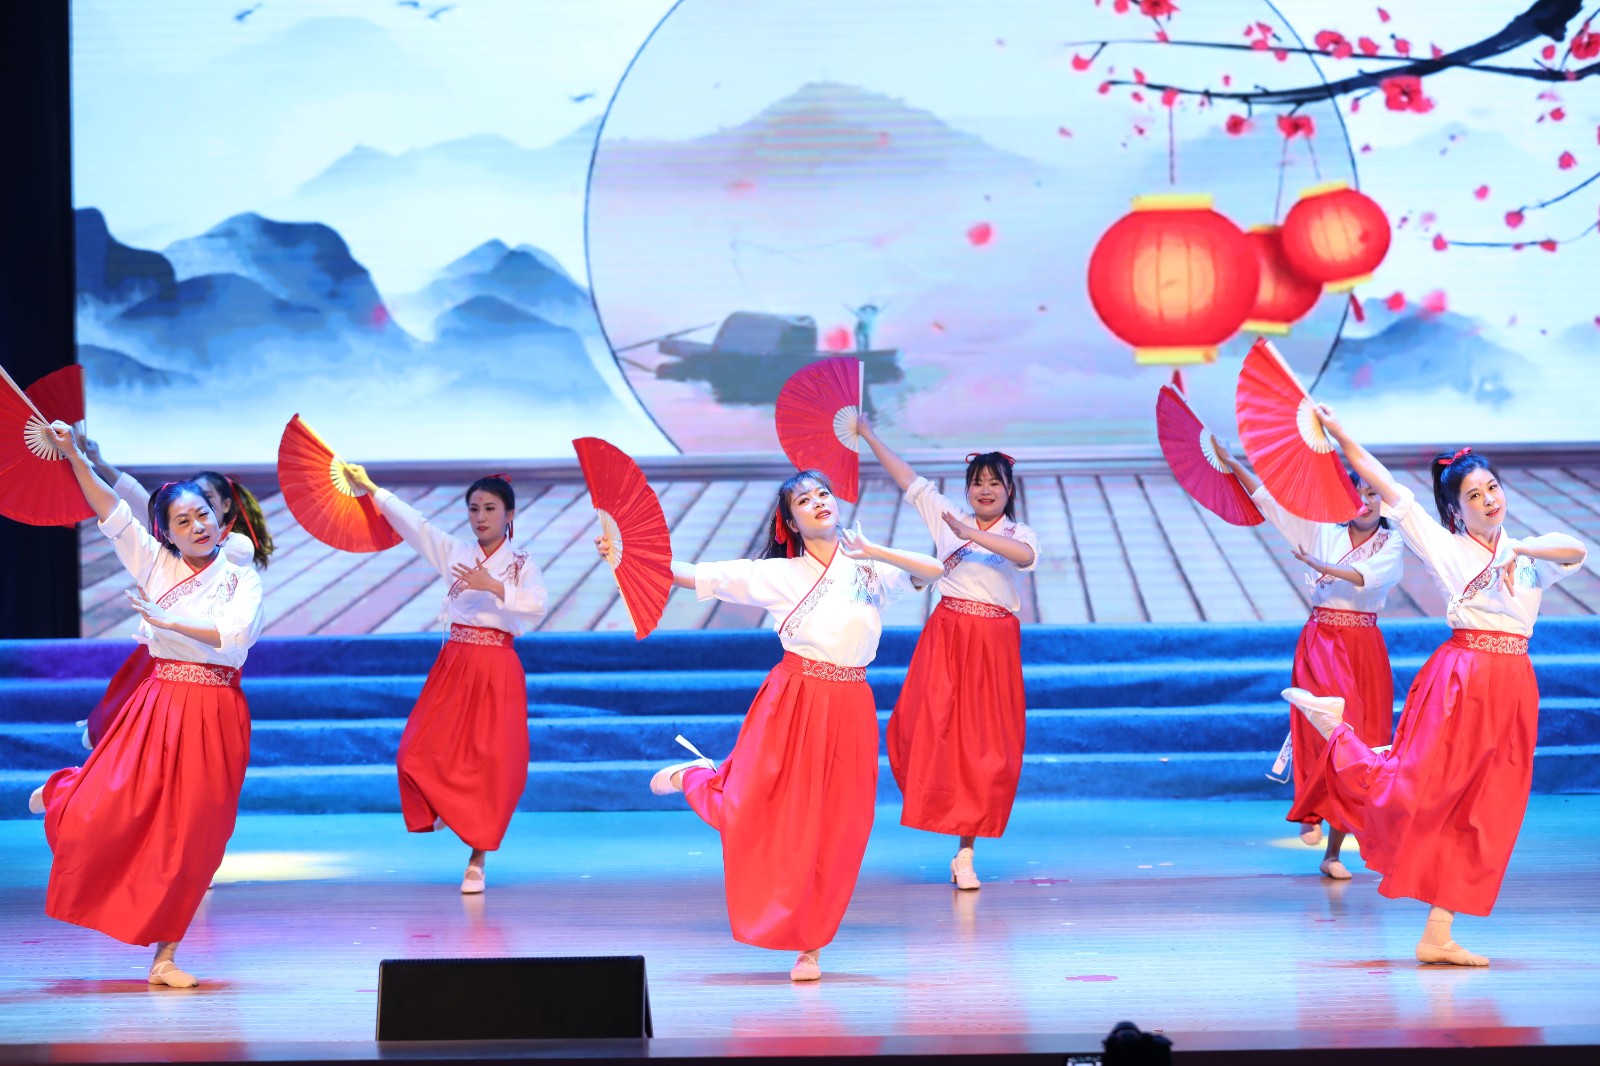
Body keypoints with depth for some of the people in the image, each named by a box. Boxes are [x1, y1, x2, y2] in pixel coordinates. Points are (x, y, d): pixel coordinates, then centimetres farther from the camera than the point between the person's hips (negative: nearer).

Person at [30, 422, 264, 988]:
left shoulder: (241, 579, 1)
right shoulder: (155, 564, 6)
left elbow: (235, 637, -15)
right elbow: (112, 512, 1)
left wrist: (168, 622, -18)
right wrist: (74, 456, -6)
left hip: (214, 715, -1)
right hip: (158, 705, 1)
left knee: (192, 836, 1)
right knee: (101, 815, -7)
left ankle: (165, 956, 10)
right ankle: (63, 792, 33)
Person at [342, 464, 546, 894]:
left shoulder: (522, 564, 0)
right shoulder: (456, 553, 9)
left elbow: (535, 607, -17)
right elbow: (413, 523, 6)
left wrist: (495, 587, -27)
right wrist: (370, 488, 3)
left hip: (498, 669, -3)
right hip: (455, 664, 3)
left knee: (492, 762, -7)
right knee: (422, 752, -9)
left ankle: (477, 860, 4)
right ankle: (448, 808, 24)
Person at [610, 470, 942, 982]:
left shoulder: (870, 569, 6)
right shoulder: (779, 575, 1)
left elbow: (936, 570, -6)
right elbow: (693, 575, 0)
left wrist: (874, 551, -13)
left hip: (850, 710, 2)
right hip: (793, 703, -1)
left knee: (836, 831, 1)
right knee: (751, 814, -3)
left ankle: (810, 945, 14)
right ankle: (696, 777, 33)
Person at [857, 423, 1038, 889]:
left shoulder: (1020, 534, 4)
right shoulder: (947, 517, 11)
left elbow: (1024, 555, -21)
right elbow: (905, 476, 14)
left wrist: (970, 534, -30)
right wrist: (867, 434, 16)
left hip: (994, 644, -1)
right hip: (946, 636, 1)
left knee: (983, 746, -2)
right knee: (927, 730, -16)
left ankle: (966, 854, 4)